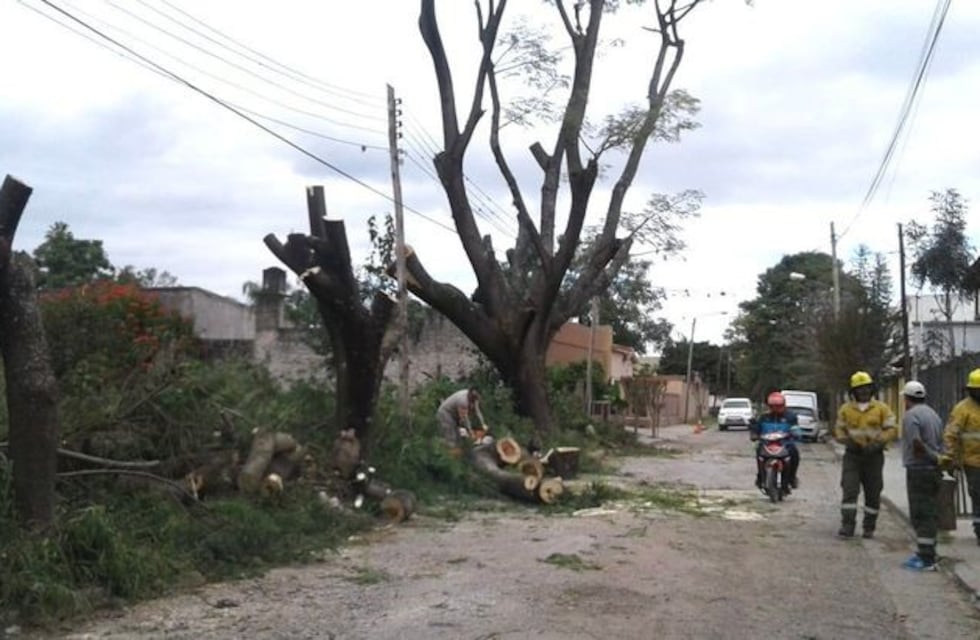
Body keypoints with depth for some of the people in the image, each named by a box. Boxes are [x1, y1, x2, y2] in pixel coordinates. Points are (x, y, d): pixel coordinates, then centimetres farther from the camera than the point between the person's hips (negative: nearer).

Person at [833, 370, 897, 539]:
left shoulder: (882, 408, 2)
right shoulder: (846, 409, 6)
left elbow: (892, 430, -3)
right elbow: (838, 430, 10)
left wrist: (877, 443, -19)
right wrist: (847, 440, -10)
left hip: (874, 456, 0)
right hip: (852, 455, 0)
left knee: (873, 493, 6)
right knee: (849, 490, -10)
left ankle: (869, 527, 19)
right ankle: (847, 526, -10)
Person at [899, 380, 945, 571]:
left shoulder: (910, 416, -13)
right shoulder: (934, 414, 15)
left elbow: (916, 443, -23)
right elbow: (940, 443, 12)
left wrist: (935, 458, -12)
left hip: (918, 469, -9)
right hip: (934, 470, 9)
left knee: (920, 515, -5)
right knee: (930, 513, 15)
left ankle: (926, 559, -5)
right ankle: (926, 553, 23)